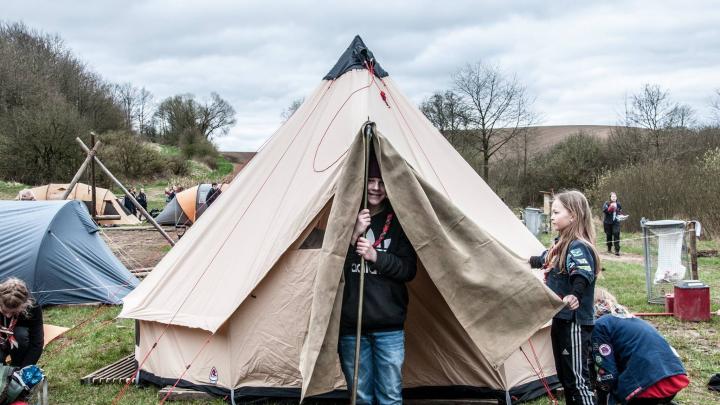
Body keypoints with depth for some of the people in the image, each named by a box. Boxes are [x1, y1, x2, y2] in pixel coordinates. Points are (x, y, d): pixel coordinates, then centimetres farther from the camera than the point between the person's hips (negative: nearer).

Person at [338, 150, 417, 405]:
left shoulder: (397, 221, 3)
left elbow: (409, 269, 0)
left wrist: (375, 256, -15)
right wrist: (354, 236, -17)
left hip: (389, 326, 0)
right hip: (350, 324, 0)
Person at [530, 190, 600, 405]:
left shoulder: (579, 247, -19)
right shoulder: (560, 244, 10)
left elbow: (582, 275, -38)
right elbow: (546, 260, 31)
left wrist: (574, 296, -53)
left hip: (574, 322, -10)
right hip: (560, 317, 10)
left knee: (577, 378, -7)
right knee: (564, 375, 18)